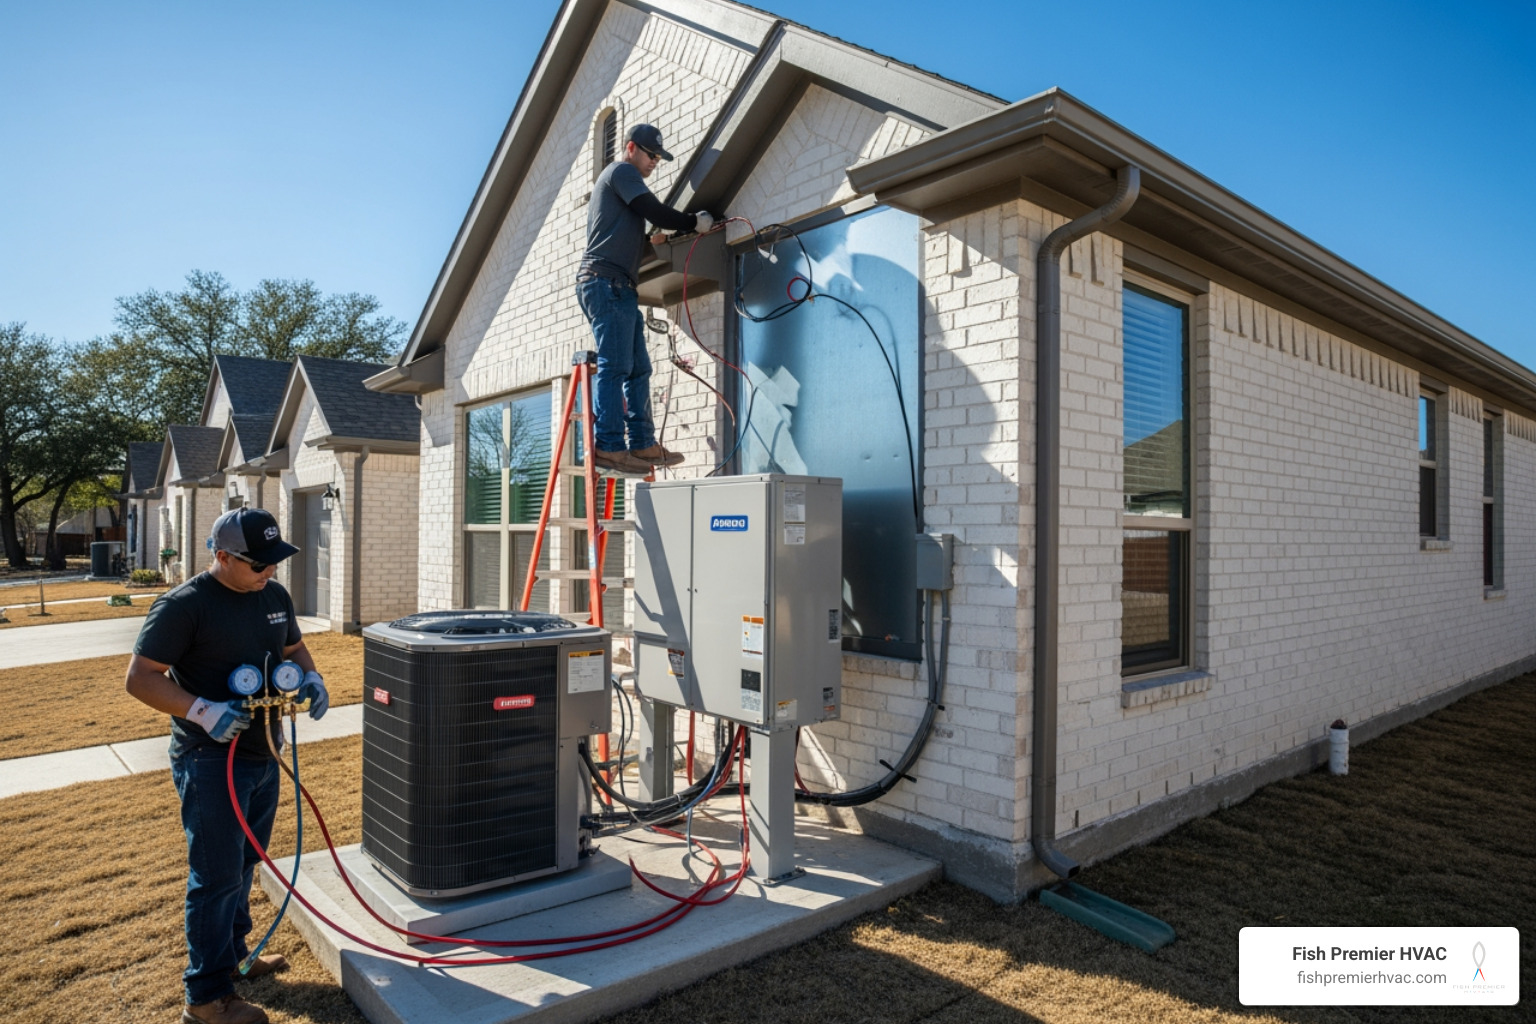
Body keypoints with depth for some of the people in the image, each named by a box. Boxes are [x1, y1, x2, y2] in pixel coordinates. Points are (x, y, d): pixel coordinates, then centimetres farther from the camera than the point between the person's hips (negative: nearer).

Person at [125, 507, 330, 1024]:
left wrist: (311, 679, -3)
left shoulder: (275, 595, 4)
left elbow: (294, 647, 17)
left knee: (243, 865, 22)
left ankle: (233, 954, 41)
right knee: (216, 876, 2)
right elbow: (140, 677, -16)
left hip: (263, 755, 7)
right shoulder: (184, 606, -18)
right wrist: (204, 711, -27)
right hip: (210, 762, -7)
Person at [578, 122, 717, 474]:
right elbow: (654, 211, -10)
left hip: (619, 287, 10)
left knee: (638, 367, 4)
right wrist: (695, 222, -1)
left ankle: (642, 444, 3)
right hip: (606, 282, -10)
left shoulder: (619, 179, 32)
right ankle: (609, 446, -18)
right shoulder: (620, 171, 2)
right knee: (614, 366, -15)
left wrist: (653, 239, 16)